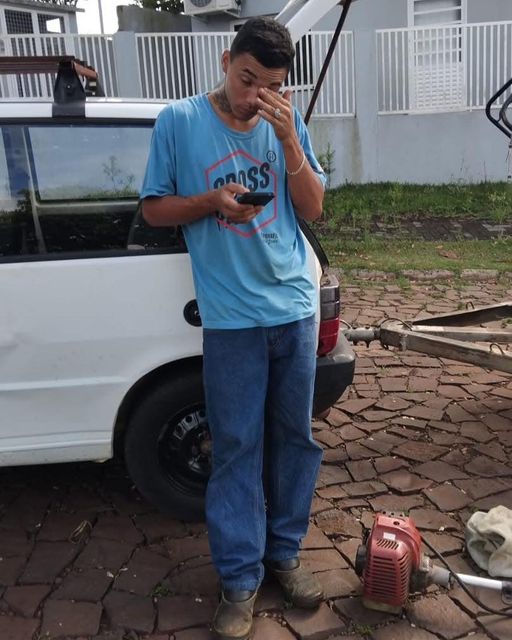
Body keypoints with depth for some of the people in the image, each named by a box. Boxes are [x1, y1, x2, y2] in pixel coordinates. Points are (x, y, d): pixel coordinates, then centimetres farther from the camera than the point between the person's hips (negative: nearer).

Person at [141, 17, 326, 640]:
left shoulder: (285, 124, 6)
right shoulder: (179, 121, -1)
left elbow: (312, 208, 3)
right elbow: (153, 209, 2)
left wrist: (288, 138, -10)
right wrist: (213, 200, -15)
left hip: (295, 306, 3)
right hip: (231, 316, -3)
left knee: (293, 436, 11)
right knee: (235, 446, 2)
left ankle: (283, 552, 29)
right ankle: (239, 579, 17)